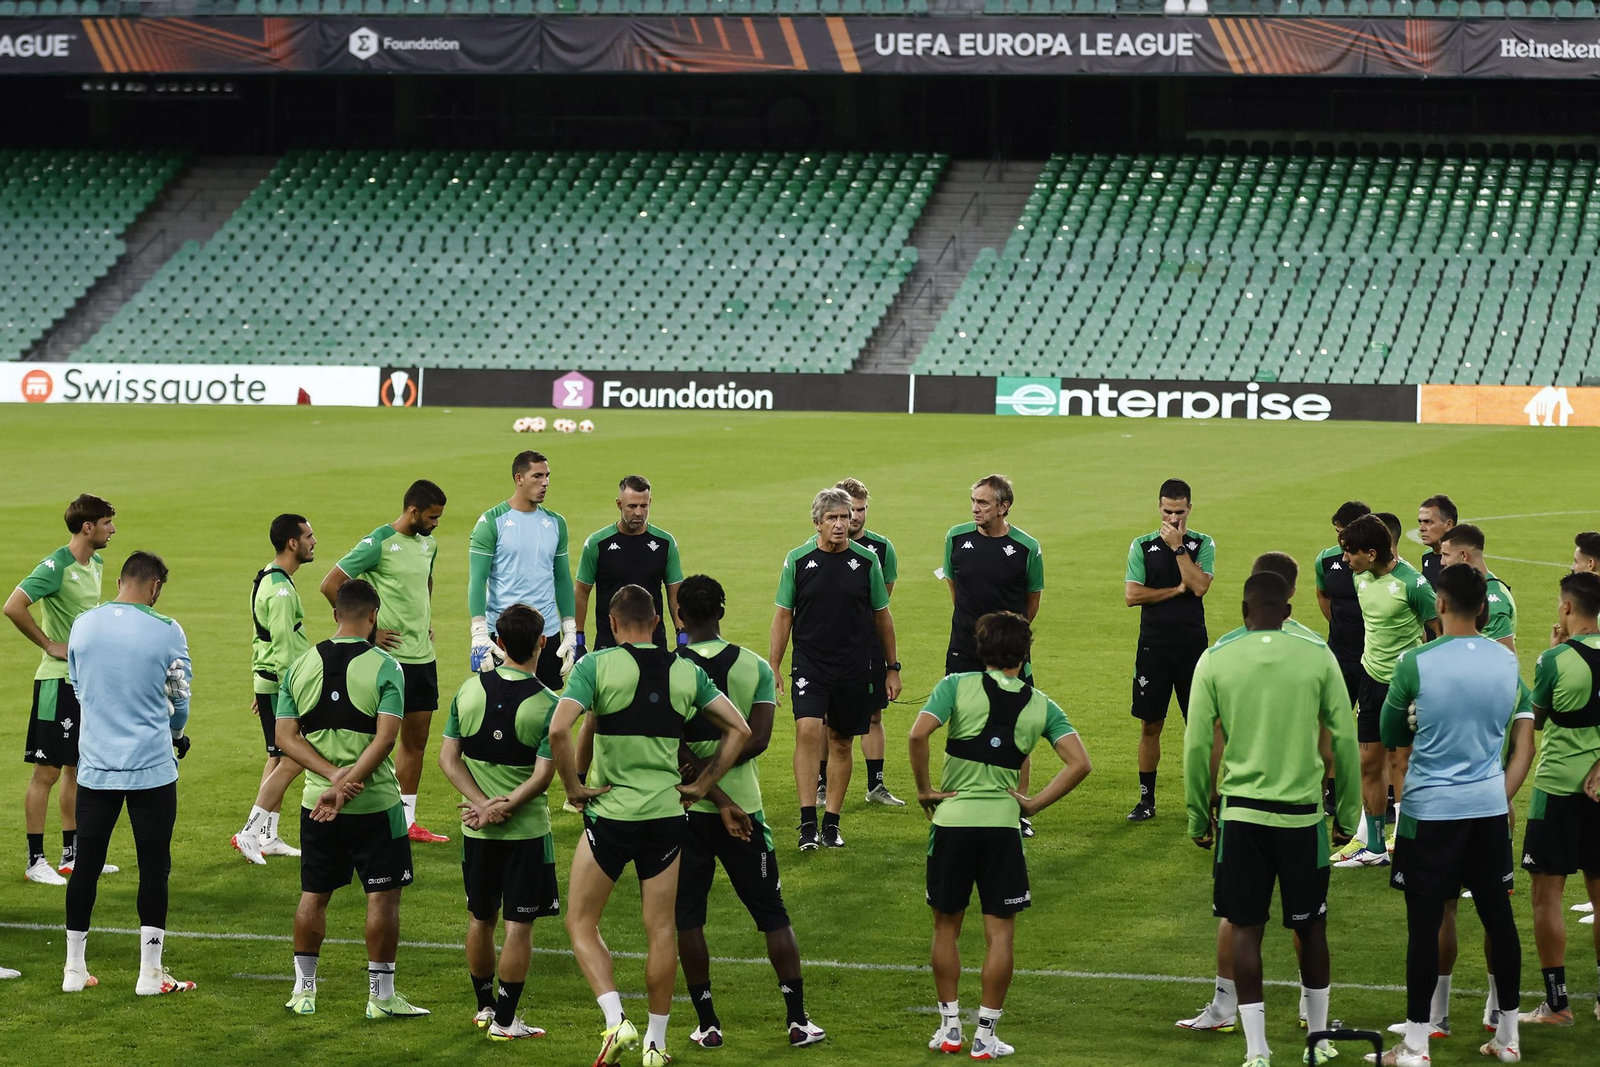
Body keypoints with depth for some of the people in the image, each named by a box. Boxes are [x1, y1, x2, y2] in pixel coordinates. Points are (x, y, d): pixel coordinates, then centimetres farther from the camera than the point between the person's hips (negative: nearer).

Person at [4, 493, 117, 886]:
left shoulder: (96, 564, 10)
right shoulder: (56, 566, -17)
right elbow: (13, 607, -26)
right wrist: (48, 645, -18)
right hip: (58, 681, -9)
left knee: (78, 768, 14)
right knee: (48, 771, -3)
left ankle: (72, 853, 23)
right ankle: (35, 861, 2)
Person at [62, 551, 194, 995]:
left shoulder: (83, 625, 1)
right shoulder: (166, 632, -9)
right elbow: (180, 700, 3)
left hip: (95, 765, 4)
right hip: (152, 768, -3)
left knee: (86, 866, 11)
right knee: (154, 867, 5)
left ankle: (74, 970, 17)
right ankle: (150, 972, 7)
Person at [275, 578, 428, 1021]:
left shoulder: (300, 666, 3)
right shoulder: (385, 667, -9)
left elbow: (286, 737, -2)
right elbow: (386, 737, -18)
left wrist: (332, 775, -9)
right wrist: (347, 783, -18)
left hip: (317, 801, 4)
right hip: (375, 802, -4)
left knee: (313, 895, 15)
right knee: (383, 895, 4)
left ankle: (303, 990, 21)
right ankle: (381, 995, 6)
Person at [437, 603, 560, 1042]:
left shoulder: (469, 690, -2)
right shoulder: (546, 705, -13)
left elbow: (448, 758, -3)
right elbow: (542, 775, -20)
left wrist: (483, 803, -8)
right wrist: (504, 805, -17)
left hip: (476, 829, 4)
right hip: (527, 828, -4)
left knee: (480, 919, 18)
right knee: (519, 925, 3)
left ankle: (484, 1005, 31)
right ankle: (505, 1021, 4)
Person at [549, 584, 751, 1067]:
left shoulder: (596, 665, -9)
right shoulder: (686, 671, 3)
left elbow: (558, 729, -21)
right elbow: (739, 729, 3)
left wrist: (573, 786, -8)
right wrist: (701, 784, 8)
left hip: (610, 815, -3)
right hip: (667, 814, 3)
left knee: (581, 923, 10)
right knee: (659, 931, 12)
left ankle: (616, 1021, -7)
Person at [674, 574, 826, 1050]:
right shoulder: (755, 667, 0)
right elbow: (758, 738, -10)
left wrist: (706, 788, -13)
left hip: (687, 809, -2)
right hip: (744, 804, 2)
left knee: (686, 917, 9)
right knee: (774, 916, 10)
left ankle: (707, 1024, 9)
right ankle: (798, 1019, 10)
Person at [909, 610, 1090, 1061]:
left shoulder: (958, 686, -1)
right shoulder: (1041, 705, 5)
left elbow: (917, 735, -15)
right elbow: (1078, 763, -4)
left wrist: (925, 790, -4)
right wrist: (1034, 803, 2)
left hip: (952, 819, 0)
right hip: (1002, 824, 0)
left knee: (946, 926, 15)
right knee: (999, 933, 6)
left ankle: (949, 1027, 19)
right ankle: (985, 1036, 5)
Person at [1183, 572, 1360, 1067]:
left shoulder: (1215, 659, -3)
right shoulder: (1317, 656, -2)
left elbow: (1197, 744, -2)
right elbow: (1344, 738, 1)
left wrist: (1198, 815, 8)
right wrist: (1348, 808, 12)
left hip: (1241, 812, -1)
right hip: (1303, 811, 1)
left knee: (1246, 928, 5)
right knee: (1310, 926, 14)